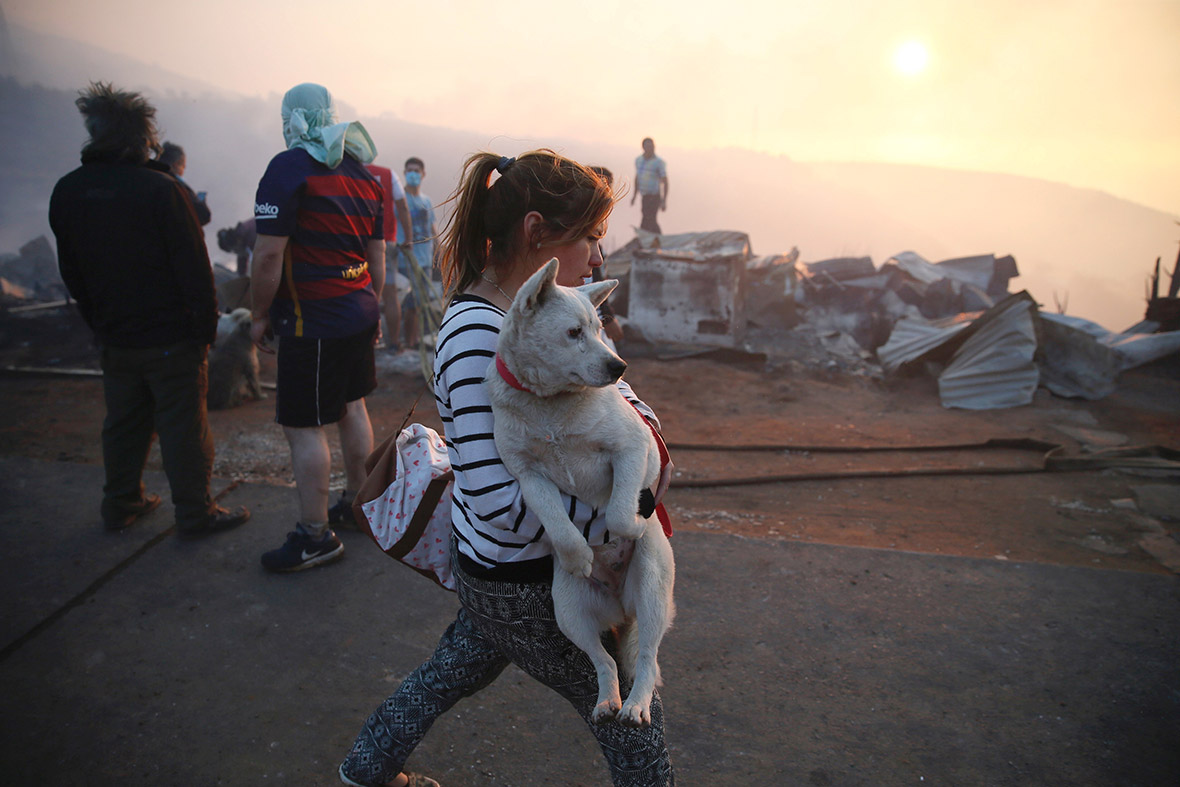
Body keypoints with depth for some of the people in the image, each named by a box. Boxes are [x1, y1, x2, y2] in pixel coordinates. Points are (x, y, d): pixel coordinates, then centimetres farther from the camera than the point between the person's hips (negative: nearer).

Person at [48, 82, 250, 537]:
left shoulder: (67, 192, 4)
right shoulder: (159, 188, -16)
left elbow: (71, 272, 11)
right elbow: (194, 267, -17)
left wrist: (99, 325, 20)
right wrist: (207, 326, -8)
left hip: (115, 340, 6)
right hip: (171, 337, -6)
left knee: (124, 423, 19)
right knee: (183, 426, 3)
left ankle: (121, 506, 32)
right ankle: (194, 514, 12)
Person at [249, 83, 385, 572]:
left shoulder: (290, 168, -12)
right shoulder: (361, 173, 10)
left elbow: (269, 253, -16)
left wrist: (260, 315, -6)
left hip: (312, 321, -8)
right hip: (359, 312, 8)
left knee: (302, 427, 0)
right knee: (351, 407, 19)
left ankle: (315, 537, 8)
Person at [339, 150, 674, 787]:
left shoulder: (530, 307, -1)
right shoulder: (477, 338, -30)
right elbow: (498, 502, -32)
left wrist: (640, 416, -8)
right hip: (519, 582, -9)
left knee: (459, 667, 33)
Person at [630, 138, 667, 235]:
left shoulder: (659, 162, -14)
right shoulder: (638, 160, 6)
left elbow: (665, 182, -14)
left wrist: (664, 201, -19)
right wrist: (634, 195, 21)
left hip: (654, 197, -8)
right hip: (645, 197, 8)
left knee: (645, 224, -12)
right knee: (651, 222, 17)